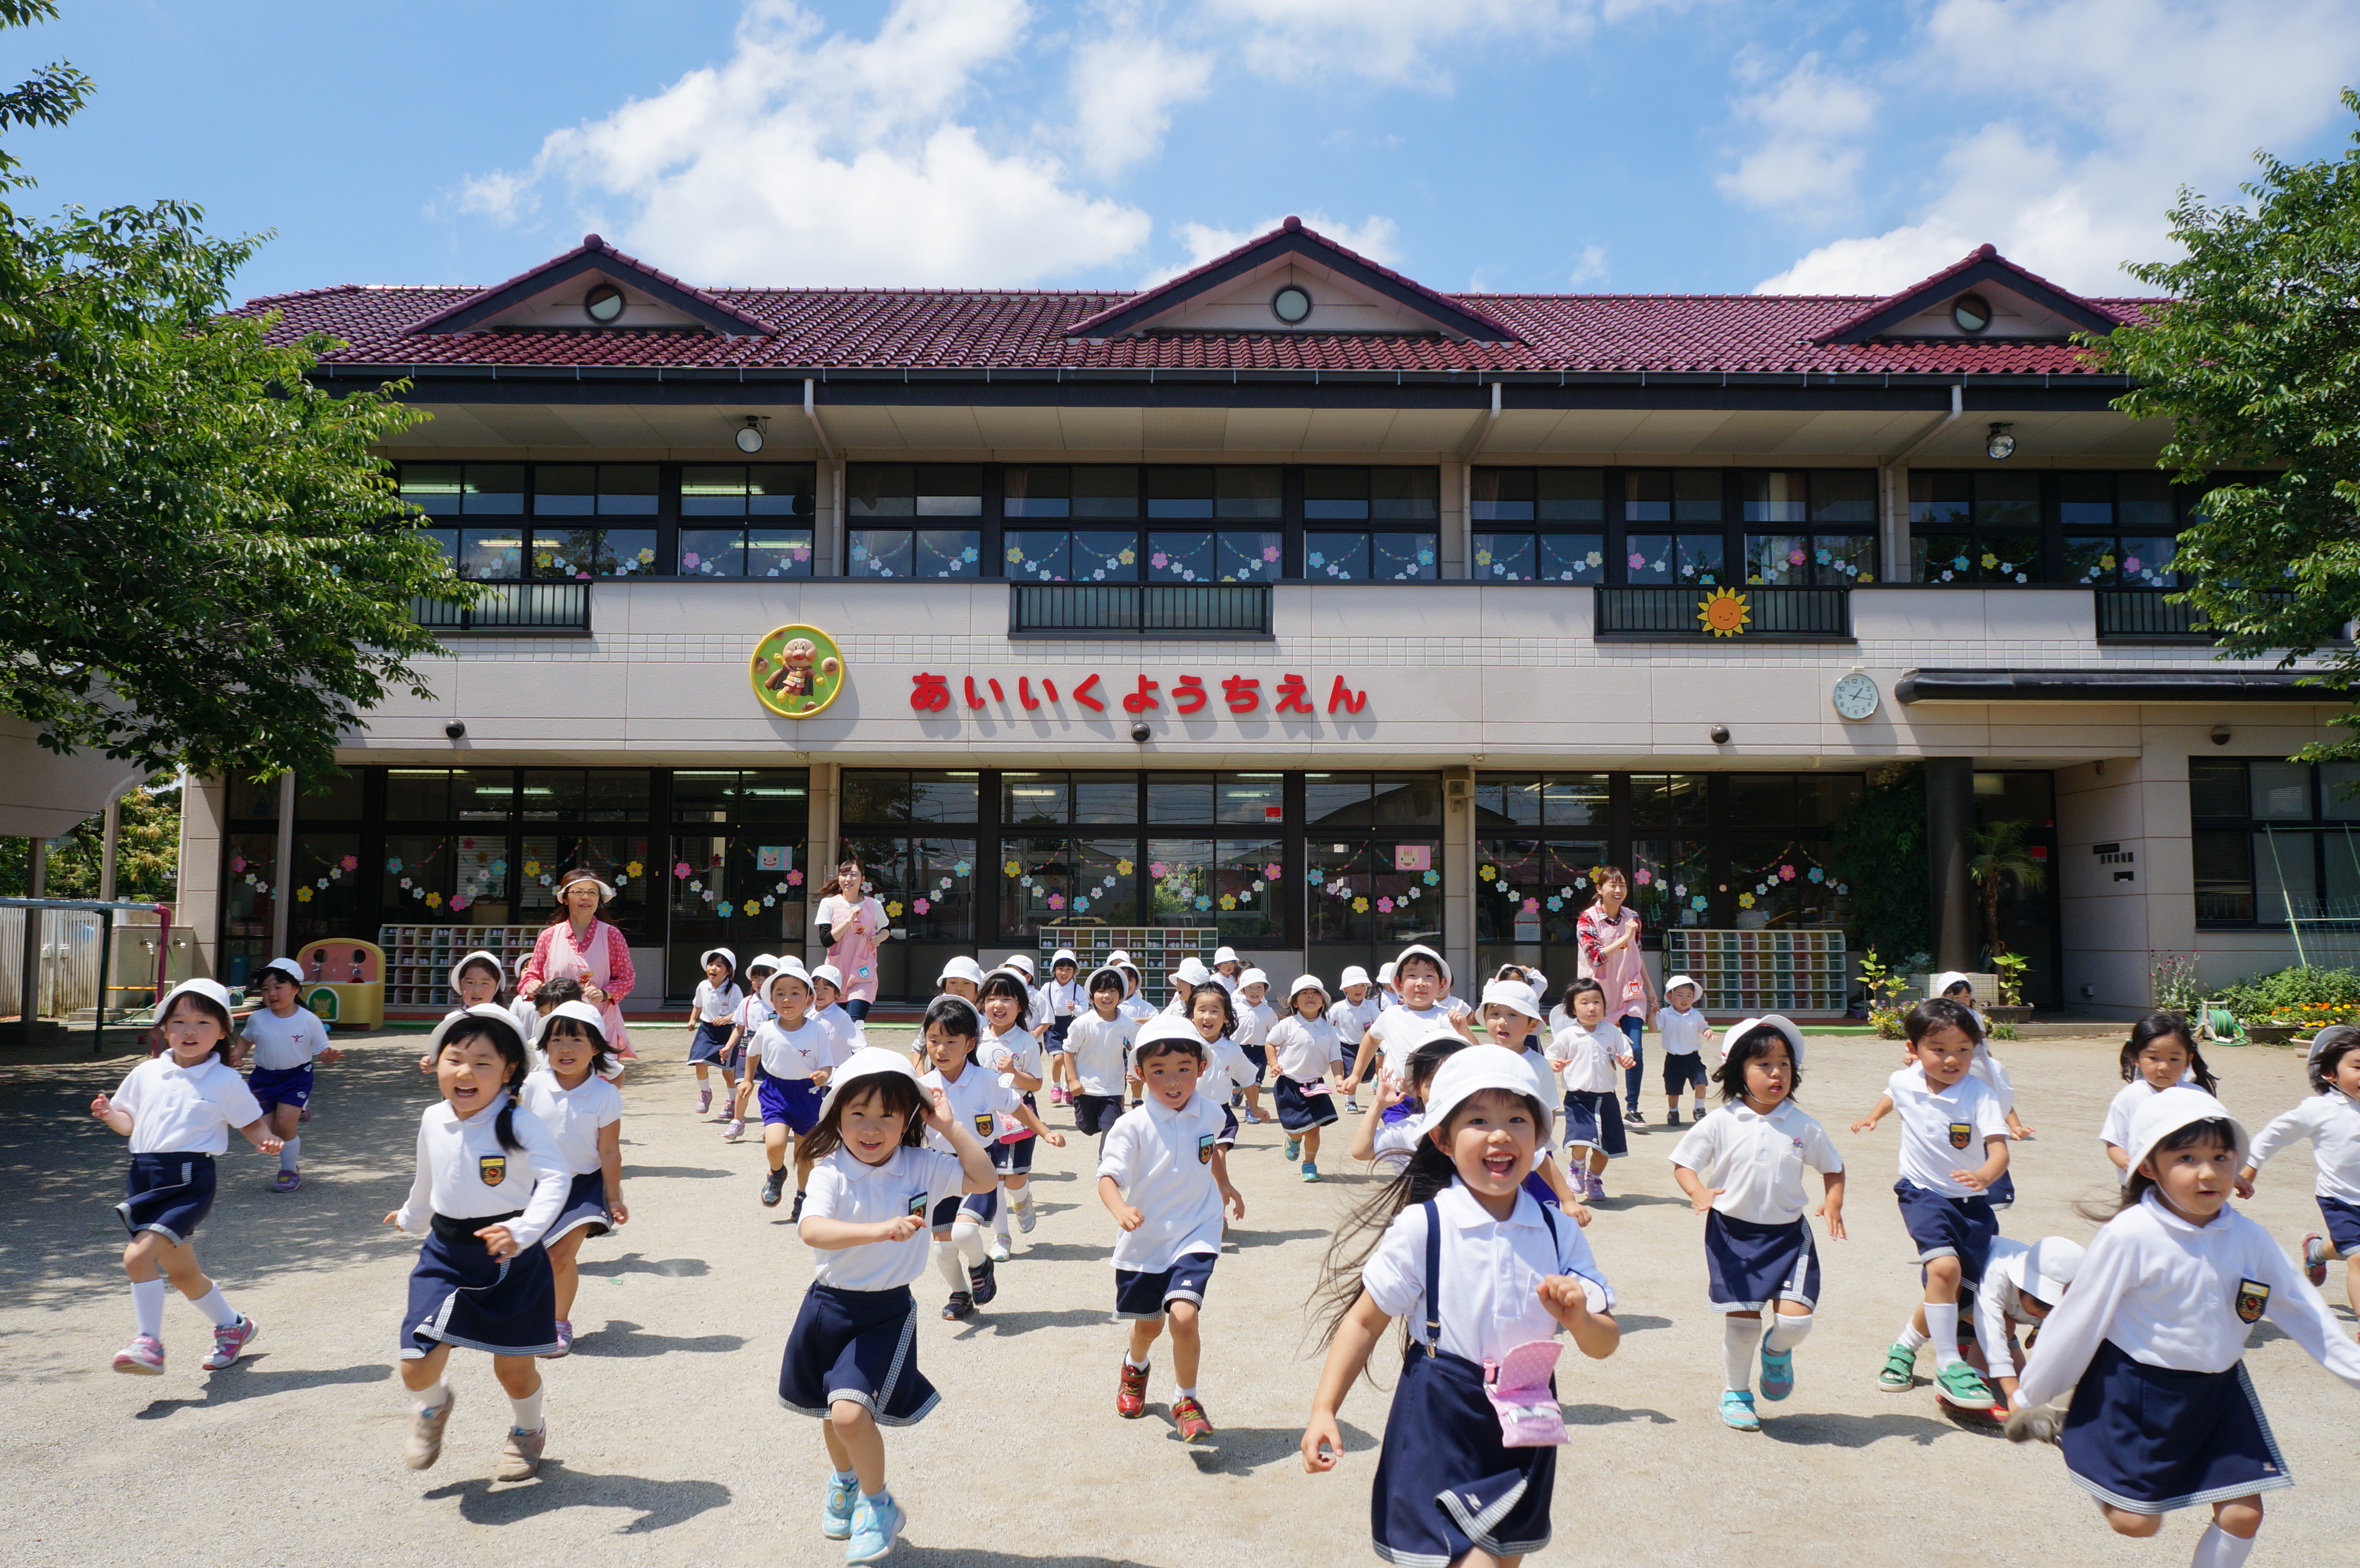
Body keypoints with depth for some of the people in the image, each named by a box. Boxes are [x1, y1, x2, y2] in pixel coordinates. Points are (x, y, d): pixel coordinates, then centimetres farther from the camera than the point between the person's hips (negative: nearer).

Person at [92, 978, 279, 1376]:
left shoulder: (225, 1081, -2)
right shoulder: (146, 1073, 11)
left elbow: (252, 1121, 5)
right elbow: (129, 1122, 20)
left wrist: (266, 1141, -15)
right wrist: (109, 1114, -1)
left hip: (189, 1181, -6)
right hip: (145, 1177, 6)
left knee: (139, 1255, -22)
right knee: (181, 1272, 15)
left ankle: (149, 1343, -13)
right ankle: (232, 1326, 36)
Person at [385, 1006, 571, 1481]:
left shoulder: (520, 1124, -18)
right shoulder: (433, 1121, 0)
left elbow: (555, 1180, -30)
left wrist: (524, 1231, -45)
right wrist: (411, 1217, 38)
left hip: (512, 1260, -4)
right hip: (446, 1253, 4)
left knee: (514, 1368, 9)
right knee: (418, 1366, -7)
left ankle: (527, 1432, 41)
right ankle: (432, 1407, 31)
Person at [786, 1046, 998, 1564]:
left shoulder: (921, 1167, -8)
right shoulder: (831, 1171, -15)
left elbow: (984, 1179, -8)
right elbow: (811, 1230, -31)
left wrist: (951, 1127, -14)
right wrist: (881, 1230, -42)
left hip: (887, 1311, -1)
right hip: (829, 1303, 2)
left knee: (851, 1411, -15)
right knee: (832, 1410, 21)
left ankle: (878, 1505, 11)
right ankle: (844, 1478, 53)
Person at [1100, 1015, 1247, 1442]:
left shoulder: (1211, 1113, -5)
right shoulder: (1132, 1126, -18)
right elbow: (1108, 1177, -27)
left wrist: (1224, 1185, 27)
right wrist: (1121, 1210, -46)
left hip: (1195, 1235, 0)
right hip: (1144, 1241, 0)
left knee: (1184, 1315, -20)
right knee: (1148, 1324, 18)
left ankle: (1187, 1401, 4)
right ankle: (1135, 1367, 55)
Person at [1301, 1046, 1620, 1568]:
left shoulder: (1559, 1234, -2)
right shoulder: (1422, 1227, -14)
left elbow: (1605, 1344, 3)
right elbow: (1364, 1321, -8)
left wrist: (1579, 1319, -19)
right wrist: (1323, 1410, -13)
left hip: (1526, 1427, 5)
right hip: (1441, 1422, -4)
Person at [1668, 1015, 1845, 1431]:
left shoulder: (1804, 1126, 0)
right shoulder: (1720, 1123, -6)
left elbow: (1833, 1167, 13)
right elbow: (1683, 1163, -2)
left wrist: (1833, 1202, -6)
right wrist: (1699, 1193, -21)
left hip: (1788, 1234, 1)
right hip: (1733, 1233, -1)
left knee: (1795, 1319, -12)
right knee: (1741, 1320, 2)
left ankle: (1777, 1350, 25)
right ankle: (1735, 1392, 28)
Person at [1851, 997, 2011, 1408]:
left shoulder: (1980, 1096, -15)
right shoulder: (1905, 1082, -4)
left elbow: (1999, 1149, -28)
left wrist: (1984, 1175, -46)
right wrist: (1873, 1116, 20)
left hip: (1971, 1201, 1)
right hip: (1923, 1192, -1)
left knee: (1952, 1287, 3)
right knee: (1944, 1267, -25)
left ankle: (1906, 1347, 29)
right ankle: (1948, 1366, -17)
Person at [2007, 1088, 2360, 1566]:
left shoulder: (2249, 1238, -6)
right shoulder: (2130, 1236, -21)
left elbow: (2303, 1312, 9)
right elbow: (2079, 1318, -14)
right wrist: (2031, 1395, -7)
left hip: (2218, 1392, 5)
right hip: (2136, 1390, -5)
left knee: (2243, 1514, 6)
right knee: (2136, 1521, 0)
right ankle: (2066, 1432, 24)